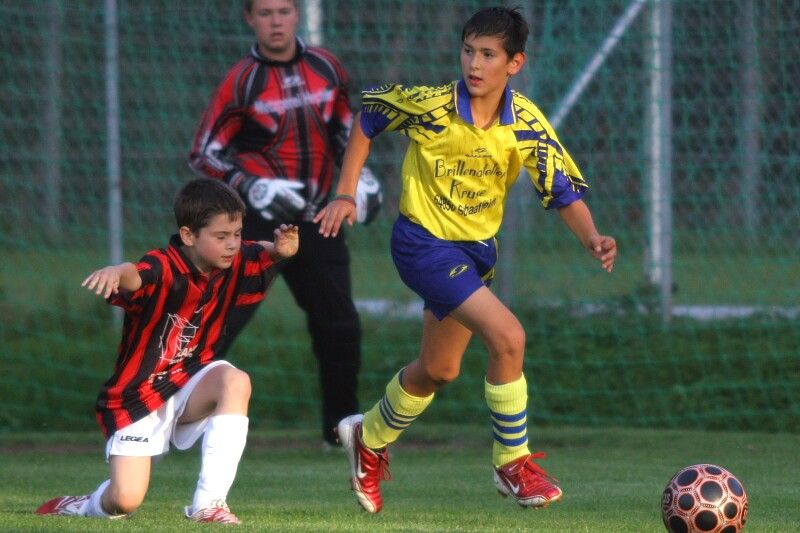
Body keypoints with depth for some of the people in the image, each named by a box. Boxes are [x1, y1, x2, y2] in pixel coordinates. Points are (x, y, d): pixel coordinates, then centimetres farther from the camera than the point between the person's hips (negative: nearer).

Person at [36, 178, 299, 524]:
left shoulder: (233, 265, -5)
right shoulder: (162, 269, -24)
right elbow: (136, 278, -45)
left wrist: (282, 247, -23)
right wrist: (118, 272, -71)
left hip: (191, 384, 5)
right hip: (138, 399, -5)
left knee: (236, 382, -29)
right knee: (125, 501, -17)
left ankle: (208, 503, -25)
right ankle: (85, 506, 23)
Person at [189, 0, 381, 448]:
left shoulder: (326, 68, 5)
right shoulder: (242, 82, -9)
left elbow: (343, 128, 21)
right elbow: (204, 155, -8)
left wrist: (359, 174, 5)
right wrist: (251, 187, -22)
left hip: (316, 221, 5)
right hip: (257, 223, -5)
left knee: (340, 329, 7)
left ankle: (342, 428, 24)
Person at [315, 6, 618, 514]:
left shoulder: (526, 124, -12)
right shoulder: (430, 106, -19)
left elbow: (564, 189, -16)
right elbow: (367, 115, -2)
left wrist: (592, 238, -35)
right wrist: (346, 195, -2)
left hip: (478, 250, 6)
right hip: (423, 243, -6)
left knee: (439, 368, 20)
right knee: (508, 337, -22)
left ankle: (370, 439, 47)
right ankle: (513, 464, -8)